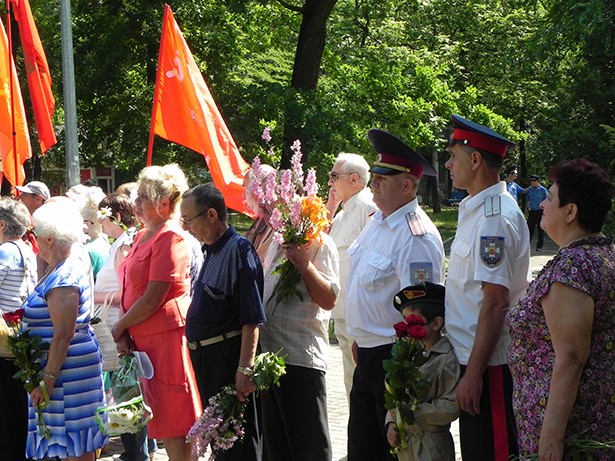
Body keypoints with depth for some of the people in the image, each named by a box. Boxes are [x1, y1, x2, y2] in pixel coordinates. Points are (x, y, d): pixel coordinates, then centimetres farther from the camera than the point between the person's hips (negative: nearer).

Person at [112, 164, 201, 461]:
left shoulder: (170, 238, -13)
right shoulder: (142, 237, 15)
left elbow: (153, 300, -17)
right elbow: (130, 291, 13)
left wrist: (119, 327, -6)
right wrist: (123, 332, -1)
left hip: (167, 336, -9)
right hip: (142, 338, 9)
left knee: (175, 423, -5)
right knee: (162, 419, 13)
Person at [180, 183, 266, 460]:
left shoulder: (238, 250, -16)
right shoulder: (211, 251, 14)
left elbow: (252, 318, -21)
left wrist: (245, 368, -25)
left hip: (228, 358, -10)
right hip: (206, 357, 10)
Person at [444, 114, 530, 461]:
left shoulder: (495, 217, -18)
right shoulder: (476, 209, 12)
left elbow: (496, 302, -22)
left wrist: (474, 373, -22)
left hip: (488, 364, -10)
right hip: (470, 357, 10)